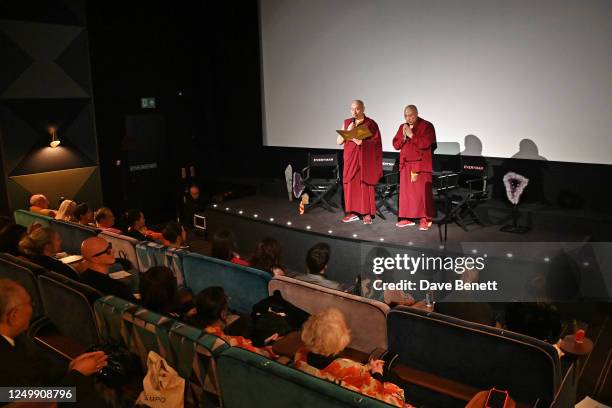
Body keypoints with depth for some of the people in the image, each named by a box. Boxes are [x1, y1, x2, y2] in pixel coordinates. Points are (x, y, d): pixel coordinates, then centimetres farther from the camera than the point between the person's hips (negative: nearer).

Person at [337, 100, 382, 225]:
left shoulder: (371, 124, 0)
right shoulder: (346, 123, 11)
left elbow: (377, 143, -3)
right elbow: (339, 141, 7)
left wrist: (361, 142, -17)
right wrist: (348, 131, -9)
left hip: (366, 160, -3)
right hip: (350, 158, 4)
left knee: (366, 185, -5)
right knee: (350, 185, 1)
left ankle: (367, 214, 3)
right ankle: (352, 212, 11)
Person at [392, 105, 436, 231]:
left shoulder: (427, 126, -6)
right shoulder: (402, 127, 12)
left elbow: (425, 144, -18)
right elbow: (395, 145, 8)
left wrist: (411, 135, -20)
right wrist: (403, 137, -9)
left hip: (422, 165, -5)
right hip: (406, 165, 5)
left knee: (422, 192, -5)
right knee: (406, 191, 6)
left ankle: (425, 219, 1)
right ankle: (408, 218, 15)